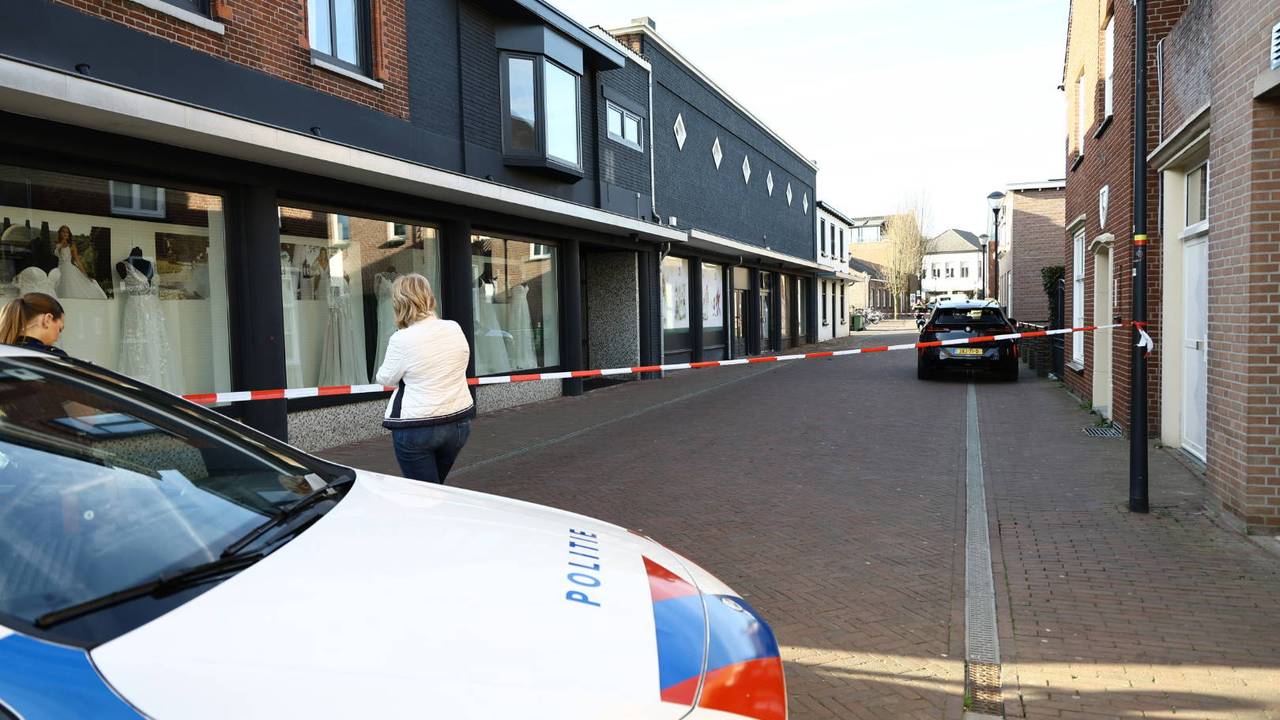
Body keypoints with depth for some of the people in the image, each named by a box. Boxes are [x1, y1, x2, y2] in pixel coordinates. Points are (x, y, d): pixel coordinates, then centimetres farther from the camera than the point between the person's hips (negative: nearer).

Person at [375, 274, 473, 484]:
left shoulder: (402, 340, -16)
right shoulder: (454, 329, -1)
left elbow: (385, 378, -2)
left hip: (416, 429, -5)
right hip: (459, 421, 5)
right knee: (436, 487, 21)